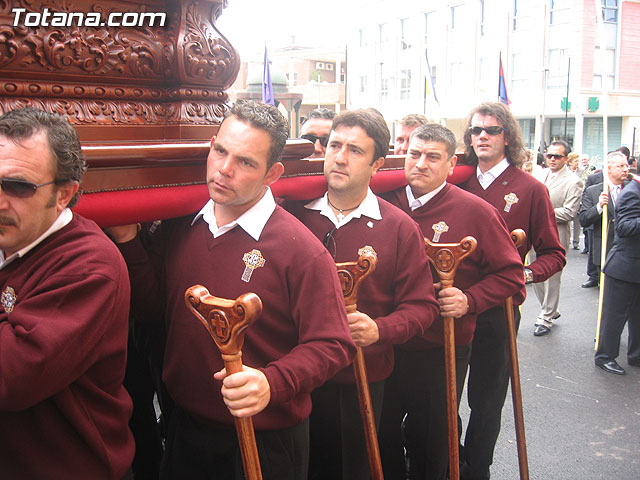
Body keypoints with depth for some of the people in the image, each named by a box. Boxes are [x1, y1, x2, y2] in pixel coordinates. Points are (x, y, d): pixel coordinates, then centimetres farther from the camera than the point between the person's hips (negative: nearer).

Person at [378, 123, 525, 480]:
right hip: (384, 347, 3)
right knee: (381, 439, 18)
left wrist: (469, 300, -19)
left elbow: (510, 274, -4)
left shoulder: (476, 212, -8)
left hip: (441, 353, -3)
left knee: (430, 445, 14)